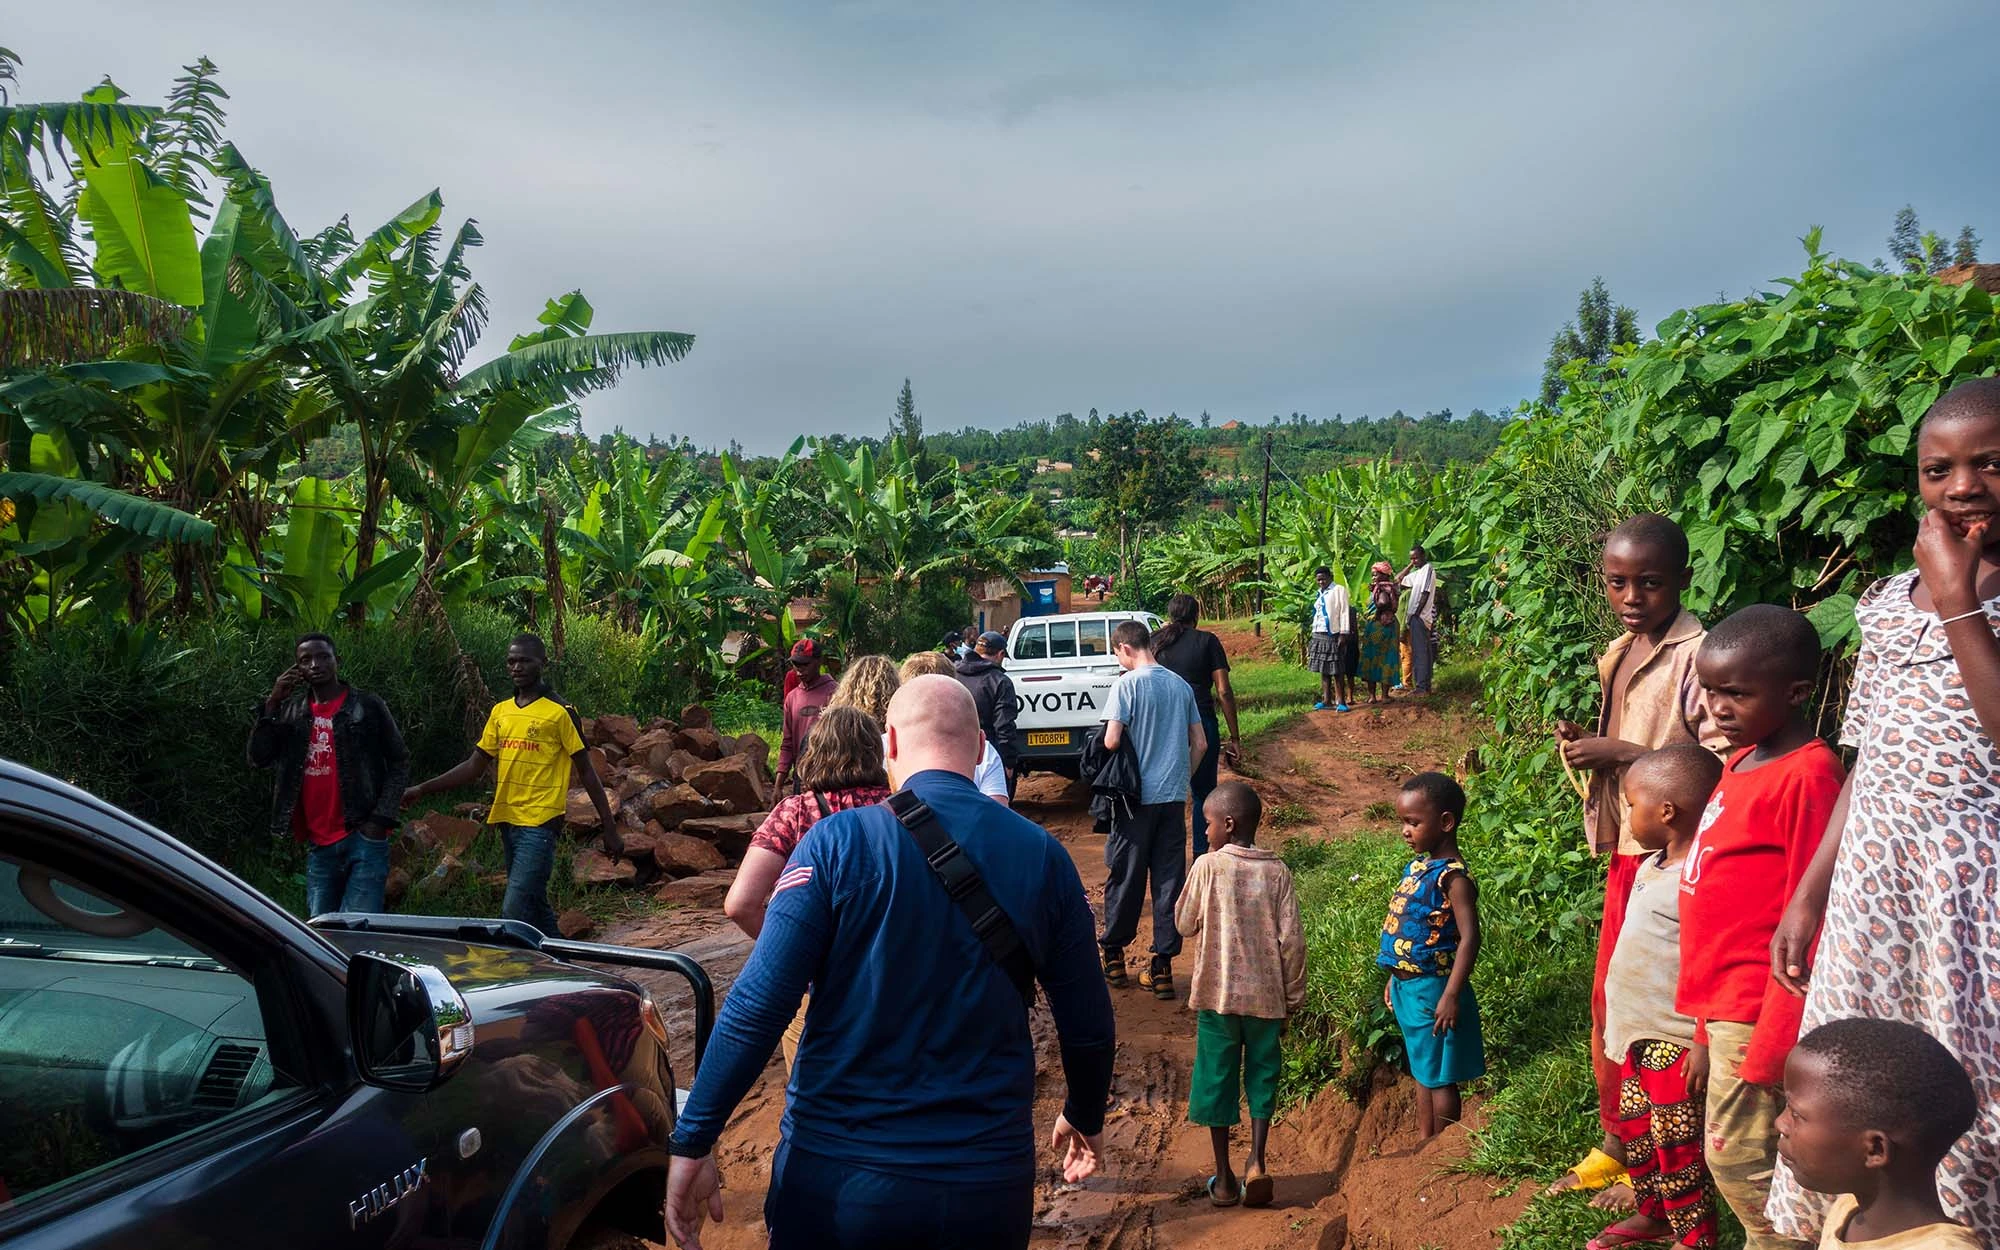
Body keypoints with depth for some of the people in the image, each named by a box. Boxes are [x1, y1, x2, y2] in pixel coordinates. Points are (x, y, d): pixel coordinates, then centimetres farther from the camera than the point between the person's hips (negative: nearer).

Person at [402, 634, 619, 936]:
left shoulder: (560, 712, -5)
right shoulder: (500, 712, 13)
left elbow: (586, 771, -2)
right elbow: (474, 767, 16)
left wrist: (610, 828, -3)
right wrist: (422, 789, 8)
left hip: (540, 823, -7)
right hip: (508, 821, 7)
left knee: (514, 911, -15)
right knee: (535, 907, 14)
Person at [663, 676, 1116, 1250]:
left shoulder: (839, 841, -11)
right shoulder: (1043, 855, -4)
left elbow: (756, 1006, -16)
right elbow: (1088, 1022, 3)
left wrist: (692, 1142, -6)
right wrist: (1086, 1116, 21)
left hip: (837, 1180, -2)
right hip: (990, 1186, 2)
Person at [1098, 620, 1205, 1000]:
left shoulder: (1127, 684, -10)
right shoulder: (1180, 685, 7)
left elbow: (1111, 741, -16)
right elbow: (1200, 744, 10)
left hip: (1136, 797, -4)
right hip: (1174, 797, 5)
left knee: (1124, 878, 8)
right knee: (1169, 881, 7)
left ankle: (1113, 957, 20)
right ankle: (1163, 966, 10)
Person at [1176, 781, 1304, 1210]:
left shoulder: (1207, 866, -10)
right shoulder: (1277, 872, -4)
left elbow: (1184, 925, 0)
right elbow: (1291, 940, -4)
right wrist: (1293, 997, 6)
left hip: (1217, 993, -1)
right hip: (1266, 995, 2)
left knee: (1217, 1077, 9)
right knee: (1262, 1074, 16)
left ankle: (1224, 1178, 14)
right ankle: (1257, 1162, 3)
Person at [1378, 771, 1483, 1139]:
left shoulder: (1453, 877, -19)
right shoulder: (1417, 866, 8)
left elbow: (1469, 938, -24)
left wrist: (1451, 995, -27)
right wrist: (1395, 979, 20)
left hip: (1432, 989, -9)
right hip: (1408, 987, 9)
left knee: (1439, 1075, 4)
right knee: (1422, 1071, 19)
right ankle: (1425, 1146, 31)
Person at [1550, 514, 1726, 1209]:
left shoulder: (1697, 654, -16)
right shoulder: (1618, 654, 11)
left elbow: (1721, 762, -21)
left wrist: (1621, 752, -21)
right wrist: (1588, 744, 2)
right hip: (1624, 848, 8)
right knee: (1608, 1002, 15)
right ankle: (1615, 1148, 31)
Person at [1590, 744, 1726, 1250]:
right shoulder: (1651, 867, 7)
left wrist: (1705, 1044, -23)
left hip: (1675, 1042, -10)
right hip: (1640, 1034, 10)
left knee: (1676, 1145, 3)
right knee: (1635, 1130, 22)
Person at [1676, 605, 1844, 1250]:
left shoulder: (1808, 774, -18)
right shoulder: (1742, 762, 9)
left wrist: (1768, 1048, -17)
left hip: (1755, 1008, -8)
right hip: (1722, 999, 8)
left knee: (1738, 1157, 2)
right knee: (1735, 1155, 17)